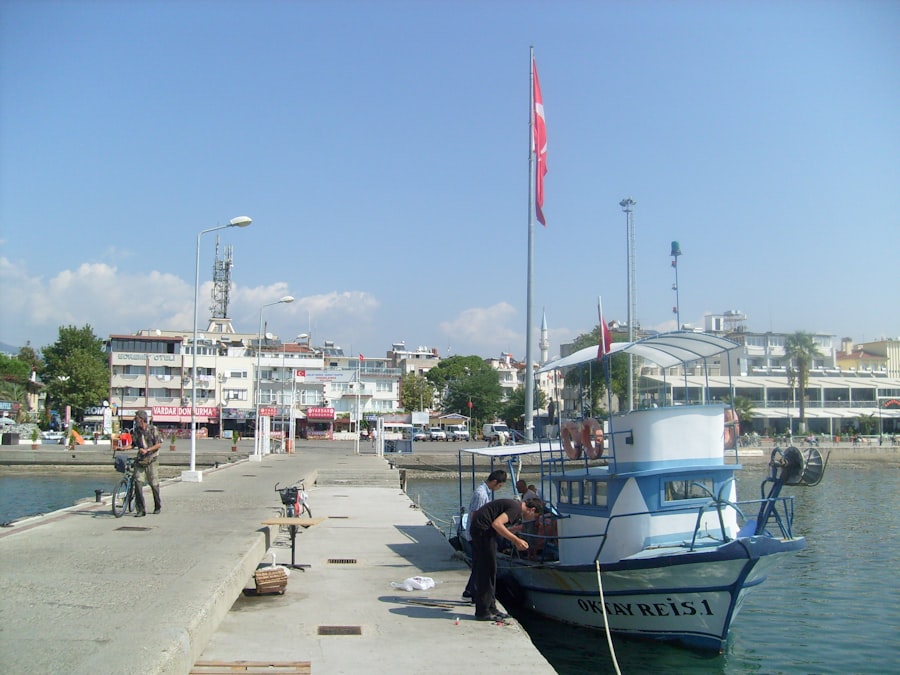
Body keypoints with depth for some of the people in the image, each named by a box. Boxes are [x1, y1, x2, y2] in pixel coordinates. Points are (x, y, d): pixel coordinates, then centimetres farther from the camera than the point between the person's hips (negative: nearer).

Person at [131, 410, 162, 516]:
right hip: (140, 460, 4)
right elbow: (134, 444, 16)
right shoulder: (136, 430, 8)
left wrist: (147, 450, -20)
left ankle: (158, 506, 23)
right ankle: (140, 509, -7)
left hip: (151, 459, -4)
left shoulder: (152, 429, -5)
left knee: (154, 484, 3)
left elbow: (158, 444, -8)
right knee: (138, 483, -10)